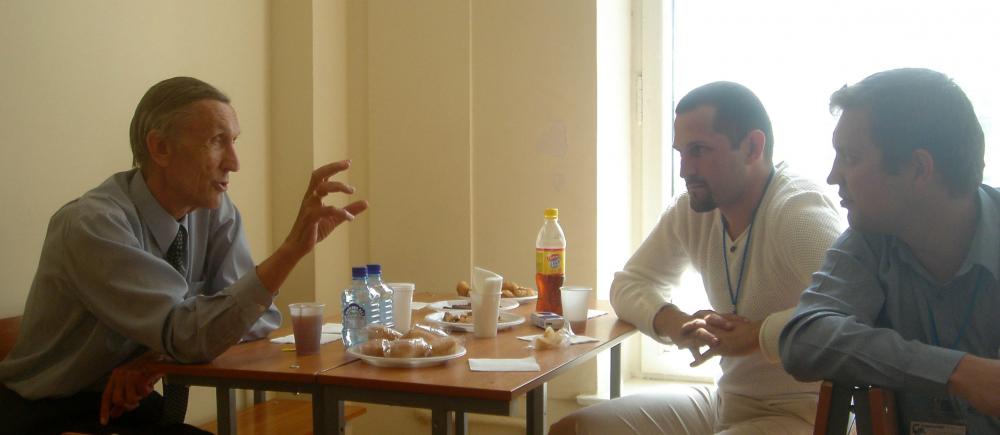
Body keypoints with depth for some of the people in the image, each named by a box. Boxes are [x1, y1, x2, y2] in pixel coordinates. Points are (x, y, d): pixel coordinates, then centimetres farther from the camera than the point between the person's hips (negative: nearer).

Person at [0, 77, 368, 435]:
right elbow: (189, 336, -29)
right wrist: (293, 248, -39)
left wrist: (155, 356, -21)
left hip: (132, 406, 5)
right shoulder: (93, 225, -24)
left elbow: (259, 315, -6)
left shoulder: (215, 210, -5)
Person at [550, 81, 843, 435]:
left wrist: (750, 336, -29)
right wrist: (675, 324, -12)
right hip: (726, 401, 8)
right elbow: (629, 284, 10)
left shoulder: (798, 208, -22)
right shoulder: (690, 211, 2)